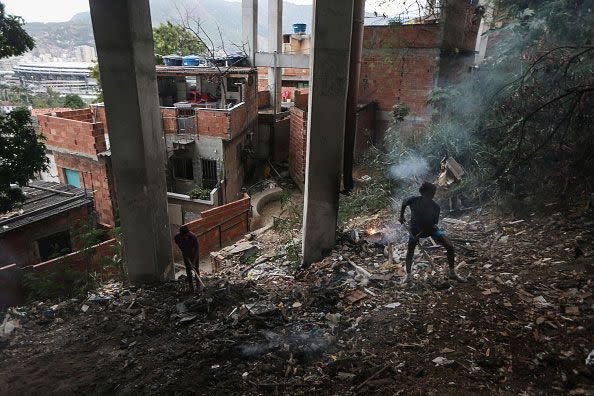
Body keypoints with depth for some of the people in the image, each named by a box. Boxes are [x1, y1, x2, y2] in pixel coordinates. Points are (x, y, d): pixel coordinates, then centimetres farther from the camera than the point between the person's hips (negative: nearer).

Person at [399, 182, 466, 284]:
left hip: (430, 228, 1)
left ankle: (452, 273, 10)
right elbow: (404, 203, 1)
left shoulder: (435, 207, -22)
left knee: (450, 247, -8)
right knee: (410, 251, -1)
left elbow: (434, 223, -15)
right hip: (415, 229, 0)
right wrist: (401, 216, 8)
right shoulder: (413, 201, -23)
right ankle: (408, 275, 17)